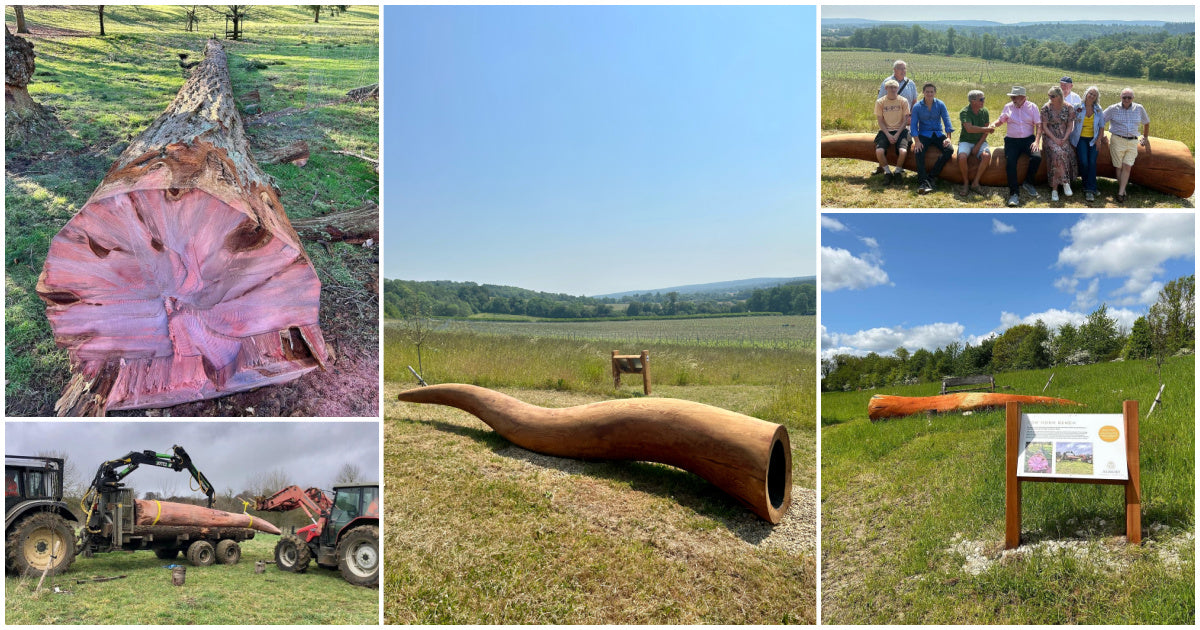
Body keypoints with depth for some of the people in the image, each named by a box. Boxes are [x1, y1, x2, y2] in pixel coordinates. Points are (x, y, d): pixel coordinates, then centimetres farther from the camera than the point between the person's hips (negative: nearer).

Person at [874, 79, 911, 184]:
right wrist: (888, 135, -11)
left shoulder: (903, 101, 0)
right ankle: (887, 172, -1)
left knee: (903, 151, -28)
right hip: (885, 131, 1)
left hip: (900, 130, -1)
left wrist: (897, 134, -12)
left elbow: (905, 120, 1)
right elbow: (880, 121, 1)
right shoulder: (880, 102, 1)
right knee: (879, 151, -27)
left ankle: (898, 171, 1)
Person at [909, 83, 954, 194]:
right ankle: (922, 182, -39)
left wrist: (948, 138, -14)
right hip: (924, 135, -2)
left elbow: (947, 121, 0)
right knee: (918, 152, -33)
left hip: (938, 134, 2)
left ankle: (931, 177, -24)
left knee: (949, 150, -25)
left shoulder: (940, 105, 2)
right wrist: (916, 141, -19)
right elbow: (913, 125, -5)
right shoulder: (917, 107, -1)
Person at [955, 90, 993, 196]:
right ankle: (965, 183, -13)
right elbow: (969, 129, -24)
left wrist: (978, 145, -11)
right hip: (966, 141, -3)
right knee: (962, 156, -34)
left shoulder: (984, 111, 3)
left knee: (987, 155, -28)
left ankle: (975, 183, -17)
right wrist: (987, 129, -17)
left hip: (980, 142, 3)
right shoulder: (964, 112, -10)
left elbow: (985, 132, 3)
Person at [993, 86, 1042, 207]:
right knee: (1010, 162, -25)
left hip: (1028, 139, 0)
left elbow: (1039, 125, 2)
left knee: (1037, 157, -27)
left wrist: (1037, 141, -11)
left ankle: (1027, 183, -3)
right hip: (1011, 140, 0)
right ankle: (1013, 193, -25)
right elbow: (1001, 120, 21)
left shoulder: (1032, 107, 6)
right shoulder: (1008, 107, 10)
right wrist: (994, 124, -4)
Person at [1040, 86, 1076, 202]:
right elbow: (1044, 126, -2)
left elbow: (1070, 126, 5)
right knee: (1058, 153, -31)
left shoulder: (1068, 108, 3)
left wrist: (1064, 139, -10)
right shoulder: (1046, 108, -1)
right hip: (1050, 137, -2)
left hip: (1064, 138, 2)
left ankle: (1055, 189, -18)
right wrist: (1054, 139, -12)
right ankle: (1065, 182, -21)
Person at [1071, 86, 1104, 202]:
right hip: (1081, 139, -2)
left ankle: (1089, 190, -14)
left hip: (1093, 140, 2)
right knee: (1084, 162, -17)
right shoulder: (1078, 108, 1)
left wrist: (1098, 142, 1)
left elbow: (1101, 127, 11)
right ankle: (1090, 187, 1)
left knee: (1092, 162, -13)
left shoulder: (1098, 110, 8)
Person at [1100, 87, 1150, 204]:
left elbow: (1146, 123, 23)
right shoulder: (1113, 109, -2)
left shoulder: (1139, 109, 6)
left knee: (1127, 167, -7)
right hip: (1117, 141, -2)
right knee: (1119, 167, 1)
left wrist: (1145, 138, 27)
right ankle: (1122, 188, 18)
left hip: (1132, 142, 2)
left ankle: (1120, 193, -9)